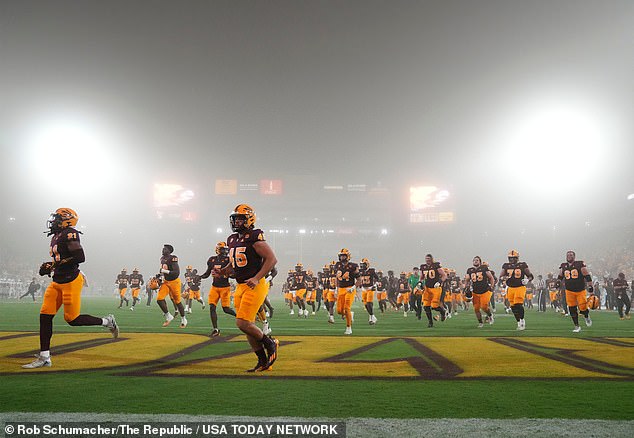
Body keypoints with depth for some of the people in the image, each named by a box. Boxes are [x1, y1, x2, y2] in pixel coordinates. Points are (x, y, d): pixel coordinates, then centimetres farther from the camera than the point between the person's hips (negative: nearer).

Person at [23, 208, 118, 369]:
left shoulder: (69, 234, -13)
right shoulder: (56, 237, 16)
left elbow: (80, 257, -22)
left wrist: (55, 265, -20)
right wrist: (49, 267, 6)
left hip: (71, 281, -9)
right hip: (57, 282, 9)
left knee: (72, 319, -4)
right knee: (45, 316, 1)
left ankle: (107, 322, 16)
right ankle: (44, 357, 5)